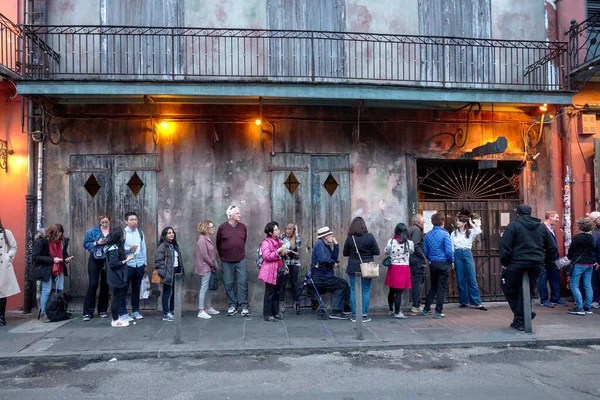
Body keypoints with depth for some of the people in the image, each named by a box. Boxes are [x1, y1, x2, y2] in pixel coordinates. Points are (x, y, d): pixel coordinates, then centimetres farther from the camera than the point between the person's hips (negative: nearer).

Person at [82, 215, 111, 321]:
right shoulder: (92, 231, 3)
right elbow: (86, 244, 1)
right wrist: (97, 243, -13)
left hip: (107, 261, 1)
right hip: (95, 260, -1)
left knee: (105, 285, 8)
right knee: (92, 284, -5)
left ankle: (102, 310, 20)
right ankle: (87, 312, 3)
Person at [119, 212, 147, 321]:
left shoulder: (140, 233, 9)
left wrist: (145, 263, 12)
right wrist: (129, 248, -25)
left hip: (139, 265, 4)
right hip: (127, 265, -4)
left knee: (136, 288, 13)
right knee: (124, 289, 2)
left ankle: (135, 310, 23)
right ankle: (123, 313, 10)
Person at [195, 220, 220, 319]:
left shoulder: (207, 239, 13)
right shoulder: (202, 240, -16)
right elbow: (204, 255, -20)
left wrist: (214, 264, 7)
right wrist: (213, 265, -13)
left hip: (210, 268, 10)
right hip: (205, 268, -10)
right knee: (204, 288, -5)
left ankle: (208, 308, 27)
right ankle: (201, 311, 1)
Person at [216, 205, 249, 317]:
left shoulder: (243, 227, 4)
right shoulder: (222, 227, -2)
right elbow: (218, 244, 8)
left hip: (241, 259, 1)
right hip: (226, 261, -1)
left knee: (242, 282, -3)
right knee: (228, 284, 4)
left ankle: (244, 306, 2)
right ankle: (232, 305, 15)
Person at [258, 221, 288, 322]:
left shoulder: (279, 241, 14)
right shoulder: (266, 242, -12)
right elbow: (267, 257, -22)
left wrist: (284, 252, 12)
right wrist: (278, 251, -22)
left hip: (279, 270, 8)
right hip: (270, 272, -8)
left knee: (277, 292, 13)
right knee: (269, 293, -2)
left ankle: (275, 313, 23)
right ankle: (267, 314, 6)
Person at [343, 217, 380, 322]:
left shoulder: (349, 238, -5)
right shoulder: (369, 236, -7)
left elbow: (345, 253, 5)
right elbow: (377, 252, -4)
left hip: (353, 268, 1)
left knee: (354, 291, 8)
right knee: (366, 291, 7)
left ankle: (354, 315, 12)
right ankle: (364, 315, 8)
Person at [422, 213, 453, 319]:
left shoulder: (428, 235, 3)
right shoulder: (445, 234, -12)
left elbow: (425, 251, 7)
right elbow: (449, 251, -16)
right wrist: (452, 261, -1)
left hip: (433, 264, 5)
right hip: (444, 263, -5)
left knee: (433, 287, 18)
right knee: (441, 288, 3)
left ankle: (426, 309, 21)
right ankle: (438, 312, 6)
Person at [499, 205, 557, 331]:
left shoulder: (513, 225, -2)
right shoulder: (542, 227, 12)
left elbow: (504, 245, -10)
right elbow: (553, 247, 12)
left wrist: (504, 262, -1)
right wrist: (544, 260, 20)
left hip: (517, 263, -4)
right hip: (536, 265, 5)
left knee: (509, 289, 11)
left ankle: (520, 320, 7)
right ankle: (520, 321, 13)